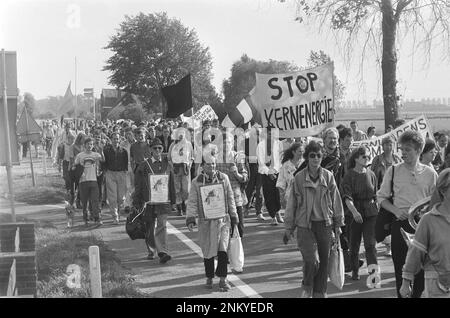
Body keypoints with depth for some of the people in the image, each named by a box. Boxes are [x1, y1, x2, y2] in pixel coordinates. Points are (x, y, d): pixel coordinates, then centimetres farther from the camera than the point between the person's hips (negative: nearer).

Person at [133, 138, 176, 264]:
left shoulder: (167, 164, 8)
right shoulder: (144, 165, 1)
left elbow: (171, 184, 14)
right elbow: (138, 186, 2)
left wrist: (172, 200, 14)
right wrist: (137, 203, -1)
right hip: (148, 201, 0)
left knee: (162, 226, -11)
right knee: (149, 228, 10)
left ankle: (163, 252, -16)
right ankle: (151, 251, 28)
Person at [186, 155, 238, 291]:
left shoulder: (223, 178, 4)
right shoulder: (196, 182, 1)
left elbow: (230, 198, 10)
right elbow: (192, 202, 0)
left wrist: (233, 217, 10)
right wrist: (190, 220, -11)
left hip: (222, 220, 0)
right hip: (205, 221, 0)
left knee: (222, 249, -11)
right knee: (208, 251, 7)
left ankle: (222, 279, -4)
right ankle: (209, 277, 24)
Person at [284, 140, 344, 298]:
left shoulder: (328, 176, 3)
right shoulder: (299, 178, -2)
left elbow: (336, 201, 10)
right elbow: (291, 205, 4)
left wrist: (338, 224, 9)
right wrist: (288, 229, 6)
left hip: (325, 226, 3)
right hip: (305, 226, -2)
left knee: (323, 263, 7)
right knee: (312, 261, -16)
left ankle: (320, 293, 23)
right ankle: (306, 288, 11)